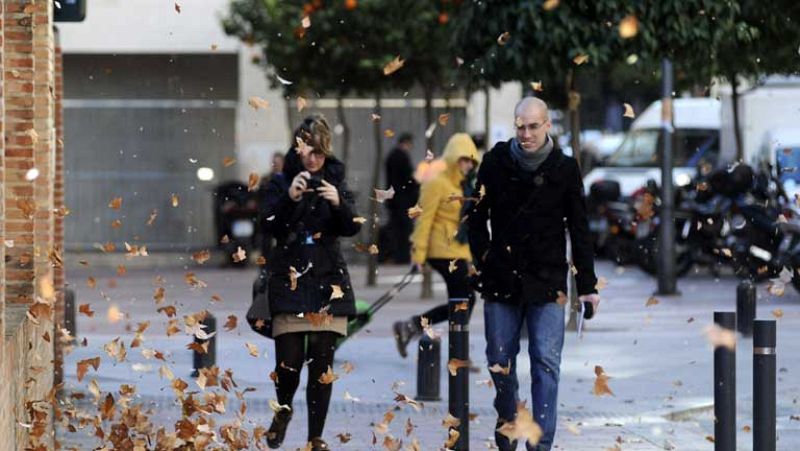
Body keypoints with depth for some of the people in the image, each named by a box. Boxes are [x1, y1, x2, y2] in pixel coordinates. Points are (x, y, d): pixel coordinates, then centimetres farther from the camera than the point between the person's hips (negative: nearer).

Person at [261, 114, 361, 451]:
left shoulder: (335, 179, 8)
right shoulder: (281, 181, 2)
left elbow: (352, 228, -1)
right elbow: (270, 226, -8)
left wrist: (339, 203, -20)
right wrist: (289, 198, -24)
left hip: (327, 283, 2)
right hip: (290, 280, -2)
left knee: (322, 363, 0)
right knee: (289, 359, -8)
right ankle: (284, 410, 23)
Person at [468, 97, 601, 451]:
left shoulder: (565, 169, 1)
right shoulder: (495, 162, 1)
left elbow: (579, 231, 5)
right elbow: (477, 218, 10)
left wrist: (587, 285, 3)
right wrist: (482, 260, 0)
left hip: (547, 281, -1)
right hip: (501, 277, 1)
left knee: (546, 364, -6)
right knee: (500, 359, 7)